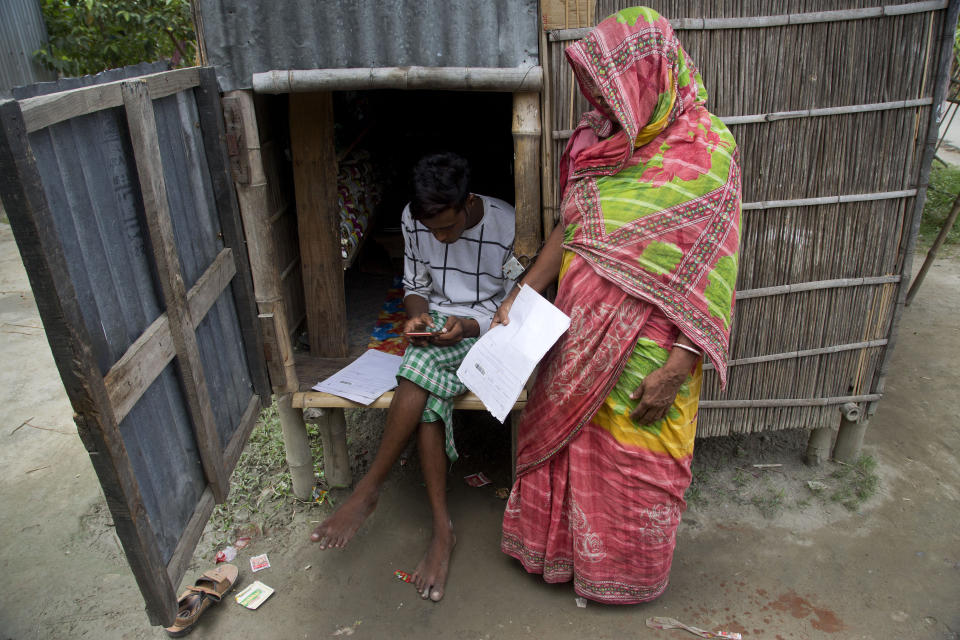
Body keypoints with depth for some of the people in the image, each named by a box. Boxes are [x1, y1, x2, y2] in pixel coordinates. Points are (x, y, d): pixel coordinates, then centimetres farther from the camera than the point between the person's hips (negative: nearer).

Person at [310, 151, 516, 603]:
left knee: (420, 369, -33)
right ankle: (442, 528, -21)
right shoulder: (414, 219, -3)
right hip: (436, 322, 4)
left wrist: (469, 326, -27)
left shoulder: (508, 226, -16)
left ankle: (368, 490, -17)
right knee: (426, 395, -29)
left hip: (487, 330, -3)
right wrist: (417, 315, -14)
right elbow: (415, 286, 9)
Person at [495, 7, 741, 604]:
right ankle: (559, 544, 46)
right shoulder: (598, 138, 2)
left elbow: (711, 272, -15)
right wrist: (522, 294, 3)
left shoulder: (707, 153, -14)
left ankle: (627, 573, 42)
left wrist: (676, 369, -19)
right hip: (581, 331, 5)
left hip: (647, 346, -5)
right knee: (566, 439, 19)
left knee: (633, 463, 13)